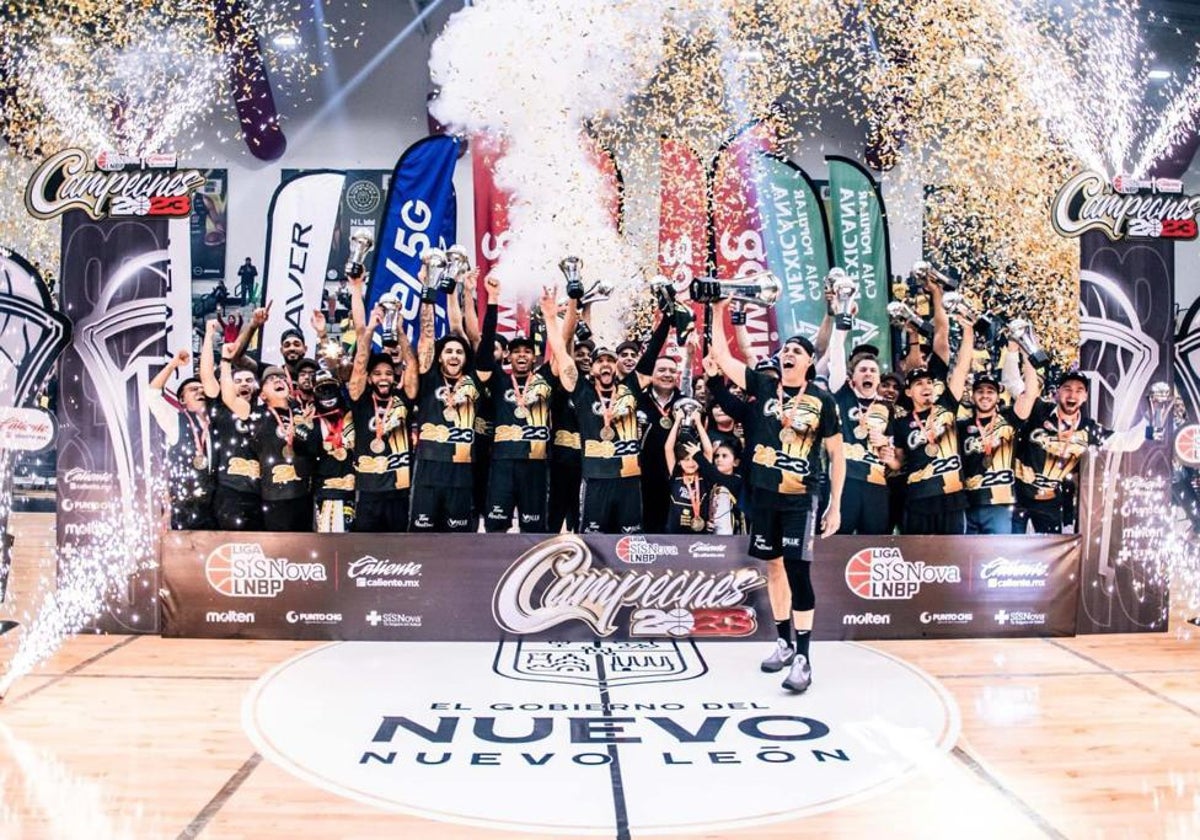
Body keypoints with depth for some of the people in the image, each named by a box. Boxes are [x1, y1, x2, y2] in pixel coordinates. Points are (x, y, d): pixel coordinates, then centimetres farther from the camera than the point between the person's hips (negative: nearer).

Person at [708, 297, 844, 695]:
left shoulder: (822, 401, -3)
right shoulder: (763, 386, 3)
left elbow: (836, 455, 1)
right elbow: (721, 356, 0)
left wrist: (835, 506, -2)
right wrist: (719, 312, -5)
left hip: (800, 499, -3)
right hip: (764, 494, 4)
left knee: (798, 572, -8)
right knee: (773, 568, 12)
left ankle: (803, 657, -3)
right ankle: (784, 643, 26)